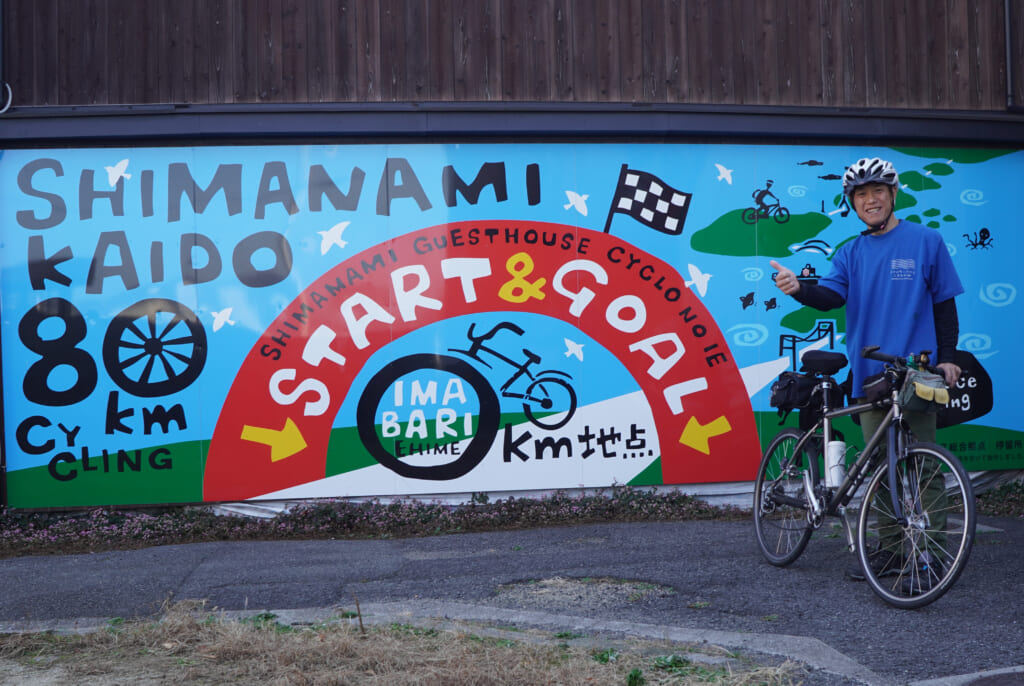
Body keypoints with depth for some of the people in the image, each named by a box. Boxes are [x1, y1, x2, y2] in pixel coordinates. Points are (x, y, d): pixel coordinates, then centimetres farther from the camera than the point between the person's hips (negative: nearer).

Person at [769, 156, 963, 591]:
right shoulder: (851, 254, 12)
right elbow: (832, 296, -4)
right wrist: (798, 289, -24)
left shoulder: (925, 242, 3)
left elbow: (943, 305, 5)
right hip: (869, 376, 4)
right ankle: (890, 553, 17)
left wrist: (946, 358, -3)